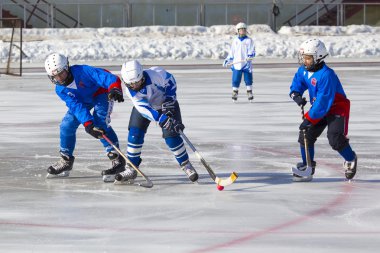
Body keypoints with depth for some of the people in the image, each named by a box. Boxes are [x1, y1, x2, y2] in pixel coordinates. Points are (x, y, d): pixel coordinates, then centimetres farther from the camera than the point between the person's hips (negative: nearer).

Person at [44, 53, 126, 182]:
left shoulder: (82, 71, -36)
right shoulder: (60, 90, -20)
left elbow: (109, 78, -44)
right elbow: (76, 106, -30)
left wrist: (115, 89, -65)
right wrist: (88, 124, -46)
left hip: (102, 93, -6)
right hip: (81, 100, 6)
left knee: (100, 122, -27)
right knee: (67, 125, -3)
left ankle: (117, 160, -28)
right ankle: (66, 161, 18)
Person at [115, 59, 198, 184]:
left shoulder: (156, 74, -36)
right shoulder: (130, 90, -28)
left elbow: (170, 81, -15)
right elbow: (144, 109, -36)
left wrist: (169, 101, -23)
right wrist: (164, 120, -48)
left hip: (166, 104, -2)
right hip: (143, 105, 2)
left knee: (171, 136, -13)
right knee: (134, 134, -11)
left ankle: (186, 165, 5)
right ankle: (131, 169, 1)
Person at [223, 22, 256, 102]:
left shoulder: (249, 40, 3)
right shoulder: (235, 41, 12)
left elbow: (252, 51, -5)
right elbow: (232, 52, 20)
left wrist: (250, 56, -24)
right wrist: (227, 60, 16)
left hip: (246, 64, -2)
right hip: (236, 64, 2)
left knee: (248, 80, -1)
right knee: (235, 80, -2)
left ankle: (250, 95, 8)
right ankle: (234, 95, 5)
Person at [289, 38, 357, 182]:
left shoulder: (326, 75, -31)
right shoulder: (303, 70, -4)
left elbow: (323, 102, -32)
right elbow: (297, 84, 11)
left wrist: (309, 118, -29)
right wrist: (296, 95, -14)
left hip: (337, 108, -8)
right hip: (319, 108, 8)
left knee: (335, 138, -20)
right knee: (306, 135, -1)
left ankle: (351, 160, 9)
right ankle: (308, 167, 12)